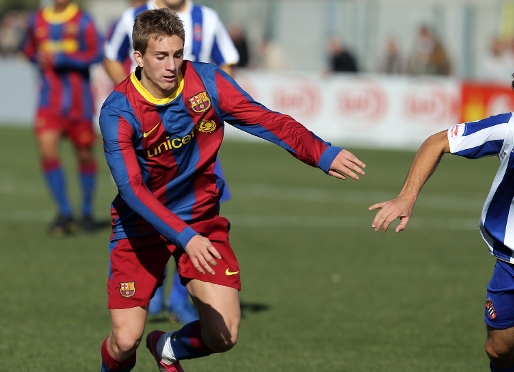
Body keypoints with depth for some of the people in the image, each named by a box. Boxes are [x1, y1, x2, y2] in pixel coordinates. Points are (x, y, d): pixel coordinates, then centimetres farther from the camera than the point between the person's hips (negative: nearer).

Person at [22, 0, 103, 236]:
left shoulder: (83, 22, -5)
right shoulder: (37, 20, 8)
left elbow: (96, 54, -14)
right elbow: (30, 49, 22)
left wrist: (61, 58, -22)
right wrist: (38, 57, -1)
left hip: (79, 100, -2)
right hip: (50, 100, 2)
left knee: (85, 154, 8)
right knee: (47, 151, -14)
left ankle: (87, 212, 27)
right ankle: (65, 214, -7)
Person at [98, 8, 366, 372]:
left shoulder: (207, 82, -11)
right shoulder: (118, 111, -20)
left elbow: (266, 120, -12)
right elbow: (132, 188, -28)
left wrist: (323, 154, -29)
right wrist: (185, 237, -40)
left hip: (202, 219, 3)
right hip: (141, 228, -3)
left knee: (224, 337, -9)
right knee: (126, 340, -10)